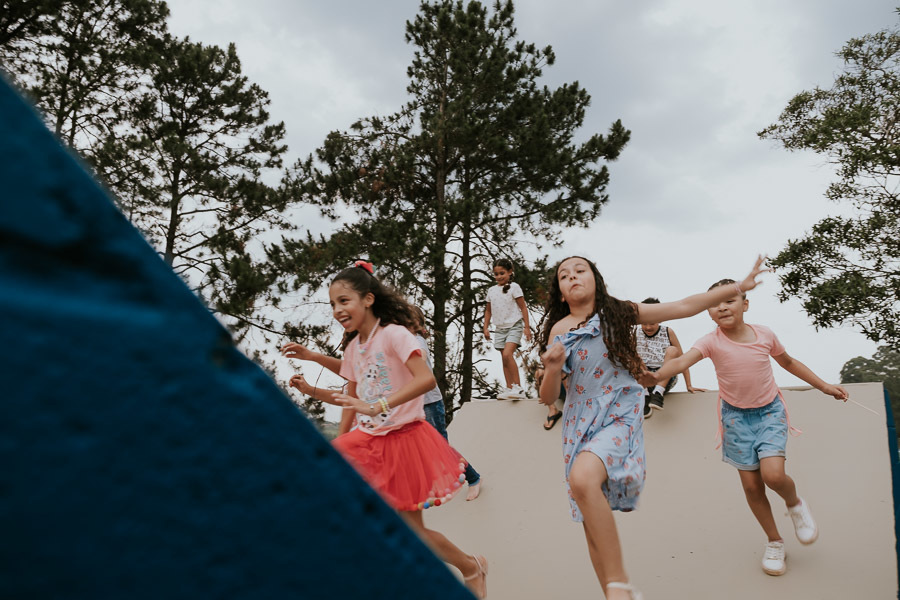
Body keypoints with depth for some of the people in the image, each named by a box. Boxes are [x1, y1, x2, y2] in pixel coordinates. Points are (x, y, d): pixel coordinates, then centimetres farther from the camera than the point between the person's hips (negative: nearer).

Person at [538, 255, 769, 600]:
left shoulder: (619, 313, 1)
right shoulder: (558, 330, 3)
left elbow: (684, 307, 5)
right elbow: (547, 398, 3)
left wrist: (738, 287, 3)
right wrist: (553, 368, -17)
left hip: (620, 416, -3)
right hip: (580, 424, 3)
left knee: (583, 478, -32)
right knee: (592, 523, 2)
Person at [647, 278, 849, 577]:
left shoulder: (764, 335, -8)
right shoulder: (711, 342, -16)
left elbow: (788, 362, 11)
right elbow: (681, 361, -34)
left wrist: (824, 386, 15)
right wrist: (655, 375, -54)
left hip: (769, 411, 0)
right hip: (736, 416, 0)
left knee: (772, 474, -20)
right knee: (751, 485, 4)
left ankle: (795, 503, 17)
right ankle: (774, 542, 27)